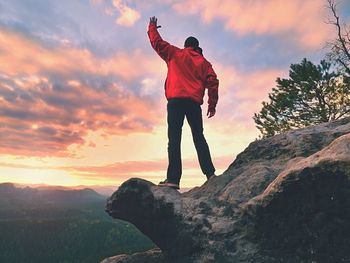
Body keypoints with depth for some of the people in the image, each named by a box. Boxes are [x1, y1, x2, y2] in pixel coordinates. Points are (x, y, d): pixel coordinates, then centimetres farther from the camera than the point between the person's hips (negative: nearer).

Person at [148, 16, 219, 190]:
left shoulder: (175, 53, 16)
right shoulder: (204, 62, 19)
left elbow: (157, 42, 23)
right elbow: (213, 82, 8)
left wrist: (152, 28, 42)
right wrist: (212, 105, 10)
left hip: (176, 100, -2)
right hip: (194, 102, 3)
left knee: (174, 138, -9)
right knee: (199, 138, 7)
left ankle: (173, 179, -15)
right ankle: (210, 173, 0)